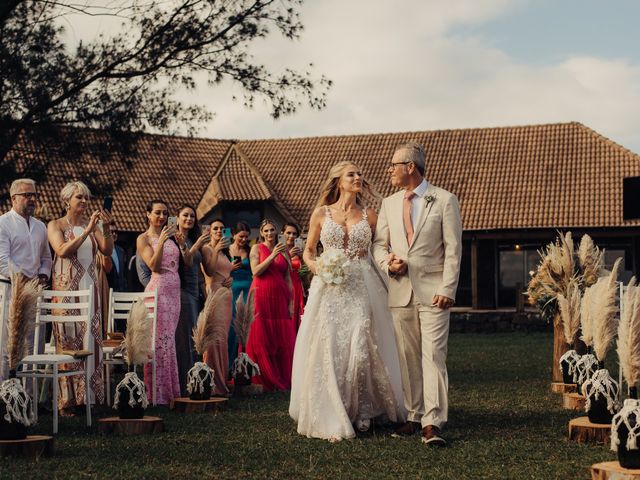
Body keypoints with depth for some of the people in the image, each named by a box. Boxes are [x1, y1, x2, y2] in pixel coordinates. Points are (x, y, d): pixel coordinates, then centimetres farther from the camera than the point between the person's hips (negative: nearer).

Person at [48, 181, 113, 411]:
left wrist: (106, 228, -12)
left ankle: (90, 395, 4)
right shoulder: (56, 225, 1)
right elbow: (62, 250, -16)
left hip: (90, 288, 4)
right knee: (68, 339, -5)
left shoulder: (93, 225, 13)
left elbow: (107, 251, 2)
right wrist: (87, 231, -20)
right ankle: (67, 400, -4)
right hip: (66, 287, -4)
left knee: (92, 338, 1)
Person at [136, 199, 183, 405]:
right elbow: (153, 266, -11)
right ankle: (157, 392, -5)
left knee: (169, 339, 8)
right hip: (158, 289, -6)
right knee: (159, 340, -8)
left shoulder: (171, 236, 17)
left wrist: (182, 244, 1)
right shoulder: (144, 239, 0)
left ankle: (169, 389, 12)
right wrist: (161, 241, -19)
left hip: (174, 290, 6)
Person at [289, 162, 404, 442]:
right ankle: (332, 419, 3)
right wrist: (317, 267, -7)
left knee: (361, 350, -7)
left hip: (362, 289, 0)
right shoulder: (321, 214, 7)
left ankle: (363, 411, 11)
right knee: (329, 351, -4)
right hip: (329, 290, 0)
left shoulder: (369, 216, 10)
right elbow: (308, 252, 12)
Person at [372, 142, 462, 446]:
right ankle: (414, 416, 14)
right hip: (400, 291, 5)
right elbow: (379, 244, 18)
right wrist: (387, 262, -5)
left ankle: (432, 423, -10)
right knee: (408, 358, 7)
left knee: (433, 355, -9)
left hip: (433, 291, -5)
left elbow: (453, 250, -3)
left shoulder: (445, 201, 1)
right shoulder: (388, 204, 15)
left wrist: (447, 290, -12)